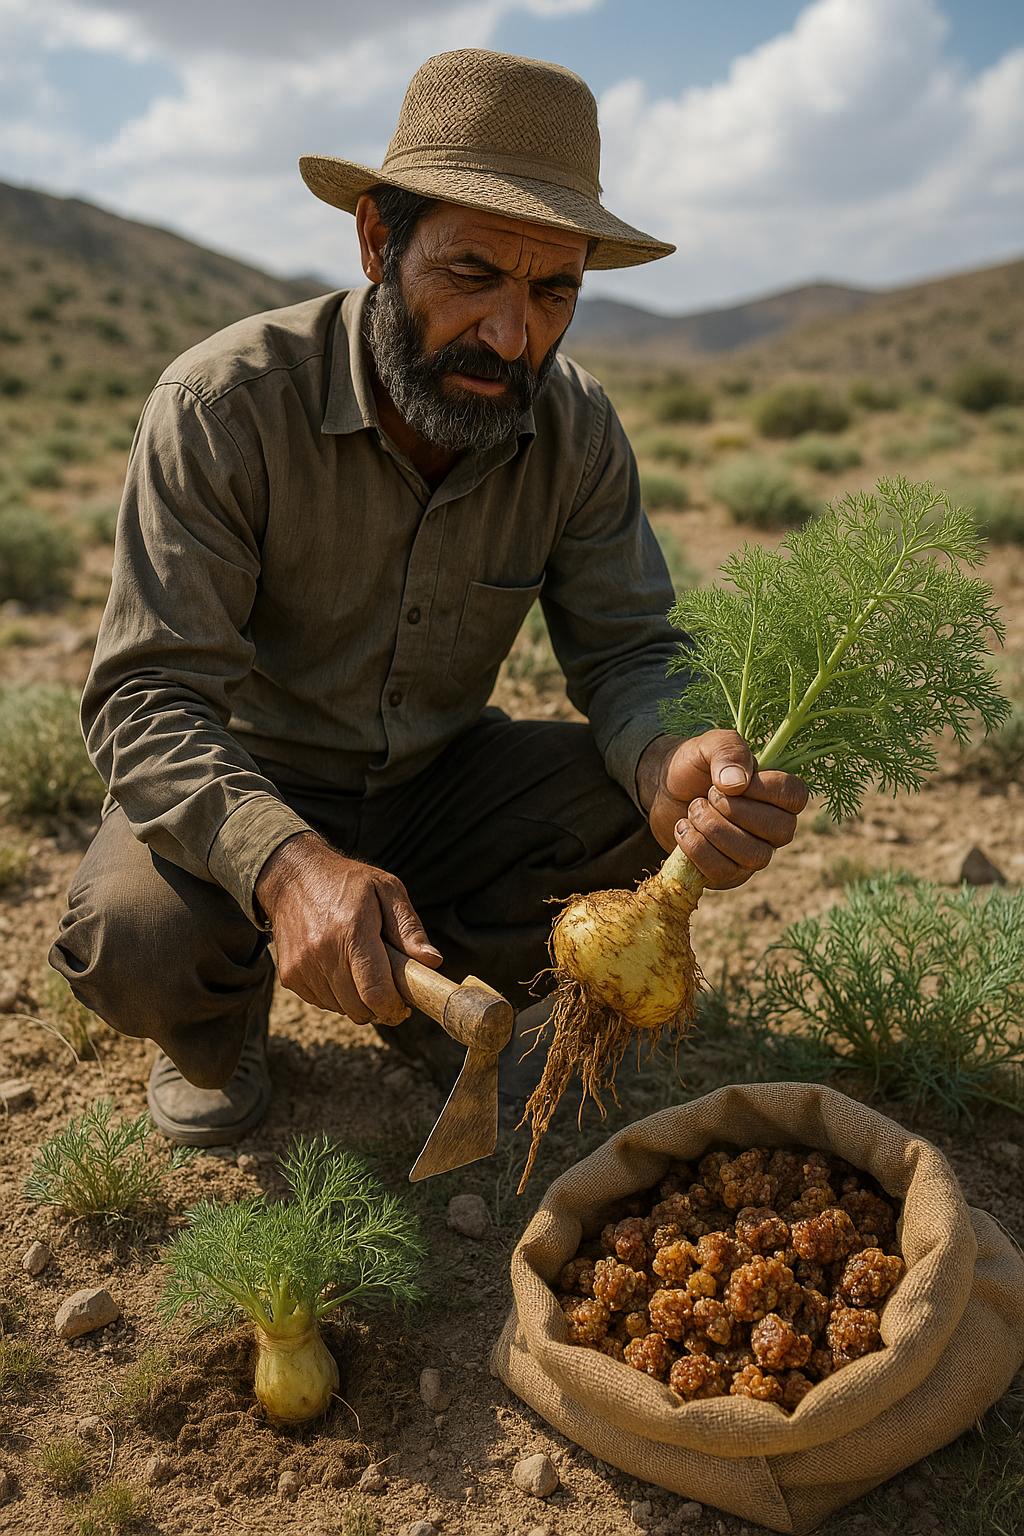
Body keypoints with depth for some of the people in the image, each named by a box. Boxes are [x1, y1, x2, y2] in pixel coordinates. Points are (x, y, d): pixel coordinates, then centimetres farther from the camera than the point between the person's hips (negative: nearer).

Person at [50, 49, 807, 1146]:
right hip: (244, 789, -3)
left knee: (647, 803, -20)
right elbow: (147, 697, -27)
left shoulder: (576, 429, -11)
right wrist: (287, 861, -47)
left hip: (436, 781, 4)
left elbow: (629, 648, -9)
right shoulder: (223, 401, -24)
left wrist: (675, 765, -36)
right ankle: (220, 1020, 7)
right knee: (134, 942, -33)